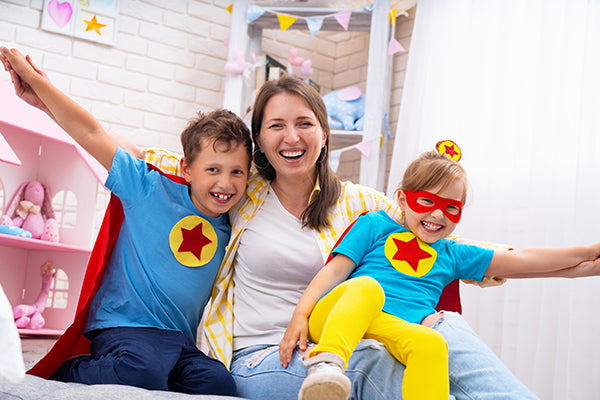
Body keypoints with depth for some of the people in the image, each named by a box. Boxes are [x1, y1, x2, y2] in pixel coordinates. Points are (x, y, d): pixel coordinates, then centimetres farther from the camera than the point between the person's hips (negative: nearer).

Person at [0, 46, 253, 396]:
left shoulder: (230, 228, 8)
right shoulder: (152, 190, -4)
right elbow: (91, 133, -4)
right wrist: (35, 80, -3)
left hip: (181, 341, 4)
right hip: (123, 325, -4)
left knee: (218, 383, -26)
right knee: (142, 372, -36)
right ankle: (61, 373, -7)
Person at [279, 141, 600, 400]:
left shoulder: (452, 255, 27)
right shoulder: (375, 226, 18)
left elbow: (521, 260, 26)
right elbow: (336, 270, 8)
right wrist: (299, 315, -7)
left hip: (396, 332, 2)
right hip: (337, 318, -2)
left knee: (432, 343, -33)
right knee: (367, 286, -36)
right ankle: (325, 366, -54)